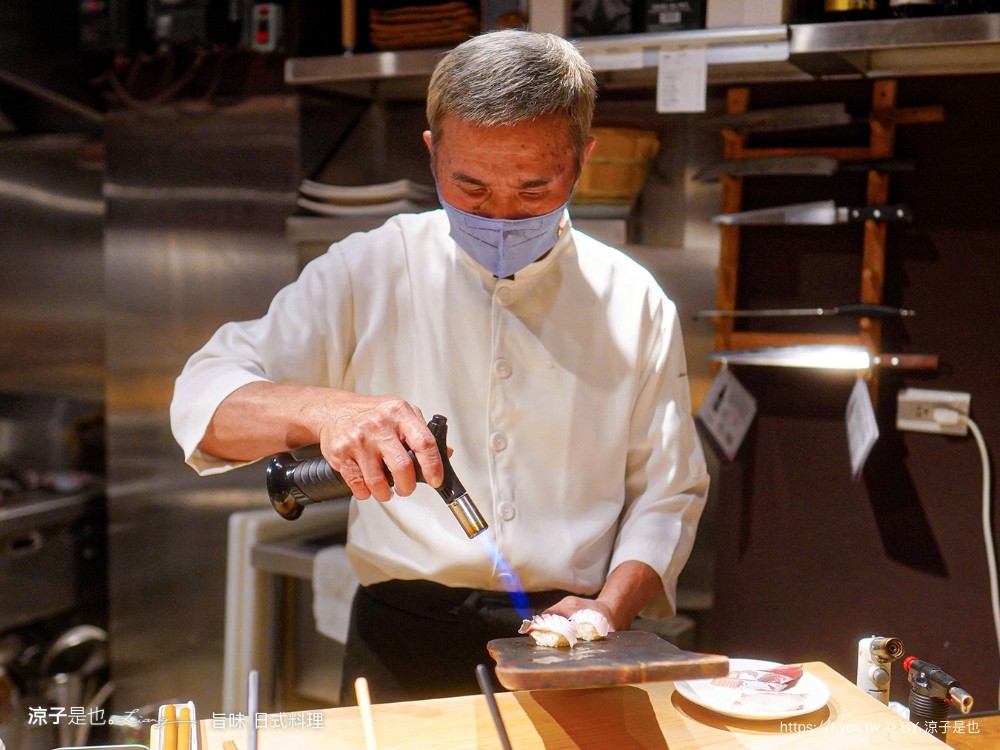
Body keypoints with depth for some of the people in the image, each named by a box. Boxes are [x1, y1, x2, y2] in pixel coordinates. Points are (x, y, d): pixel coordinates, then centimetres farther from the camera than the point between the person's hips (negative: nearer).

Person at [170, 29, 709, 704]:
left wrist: (610, 610, -7)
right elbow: (204, 400, -3)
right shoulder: (368, 270, 2)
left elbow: (668, 490, 10)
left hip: (569, 652, 2)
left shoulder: (634, 301, 6)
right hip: (404, 647, -1)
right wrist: (323, 410, -24)